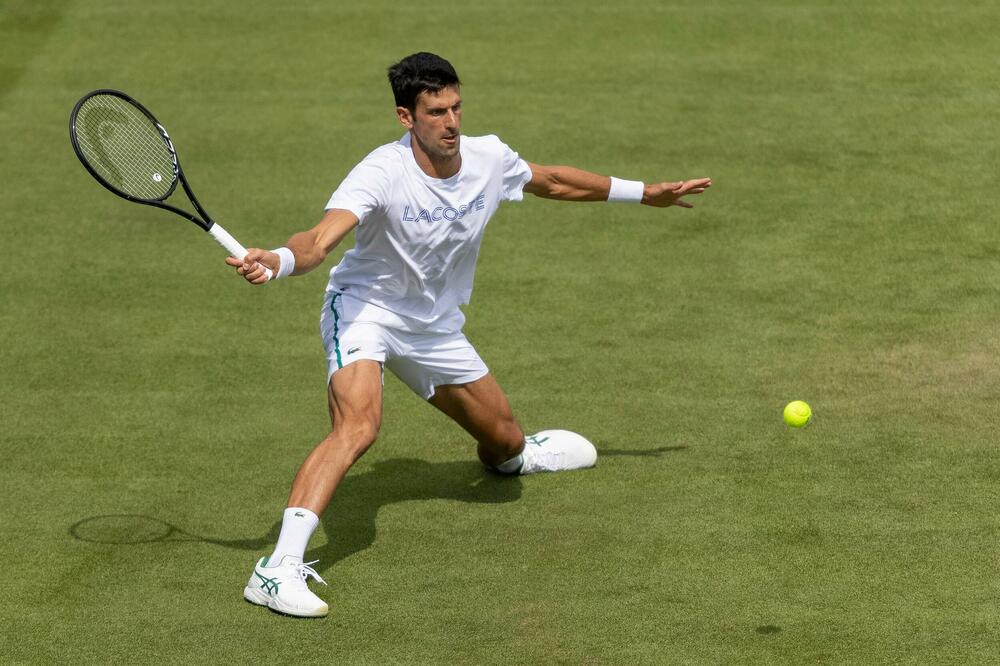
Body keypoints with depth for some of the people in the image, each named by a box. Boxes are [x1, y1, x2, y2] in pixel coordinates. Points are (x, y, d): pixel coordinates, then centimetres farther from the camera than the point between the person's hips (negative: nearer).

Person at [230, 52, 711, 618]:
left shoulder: (489, 158, -12)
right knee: (358, 425, -34)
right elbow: (320, 242, -44)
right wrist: (276, 261, -67)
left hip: (437, 327, 6)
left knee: (506, 443, 16)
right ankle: (280, 568, -39)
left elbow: (555, 182, 10)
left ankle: (513, 453, 59)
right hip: (366, 309, -6)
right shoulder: (382, 174, -30)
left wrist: (644, 191, 19)